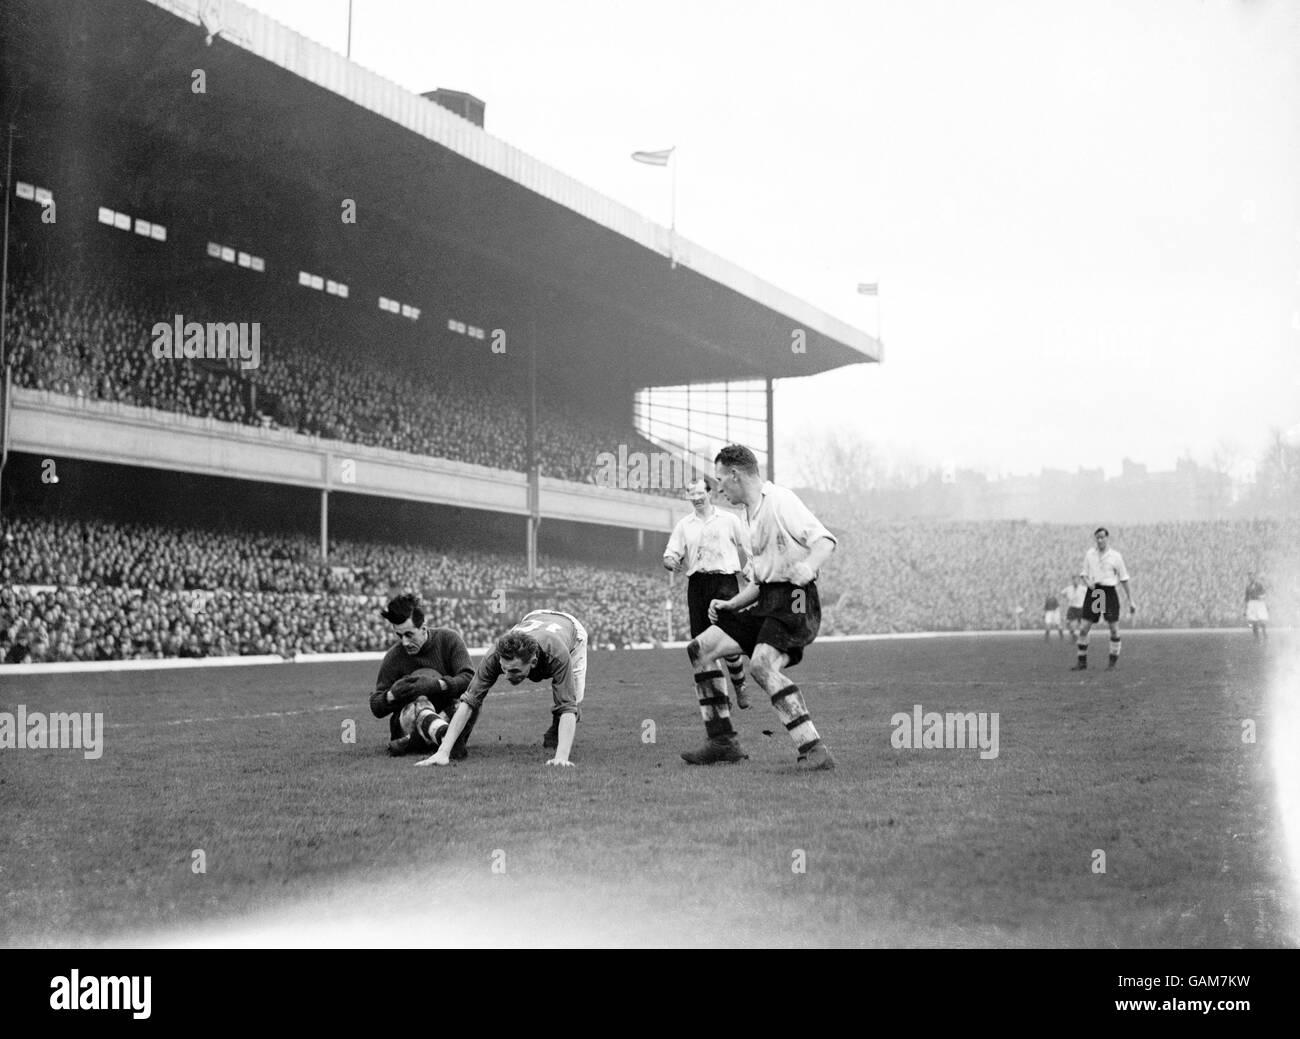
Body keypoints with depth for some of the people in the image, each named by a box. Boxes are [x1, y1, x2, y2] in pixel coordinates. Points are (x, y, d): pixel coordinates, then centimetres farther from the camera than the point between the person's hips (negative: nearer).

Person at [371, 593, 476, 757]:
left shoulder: (448, 639, -3)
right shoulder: (393, 658, -2)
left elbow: (470, 679, -15)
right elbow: (376, 708, 1)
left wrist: (436, 685, -31)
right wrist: (392, 695, -22)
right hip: (408, 719, -1)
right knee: (419, 703, -36)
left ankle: (412, 741, -40)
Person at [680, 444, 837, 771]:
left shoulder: (779, 500, -7)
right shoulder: (752, 515, 22)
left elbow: (825, 540, -20)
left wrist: (808, 566, -40)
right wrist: (730, 605, 14)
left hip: (793, 600, -10)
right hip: (766, 602, 10)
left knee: (761, 664, -31)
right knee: (700, 649, 5)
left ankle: (814, 750, -29)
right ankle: (723, 742, 7)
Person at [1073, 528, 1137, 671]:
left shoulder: (1116, 556, 0)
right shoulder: (1089, 554, 7)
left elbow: (1124, 579, 3)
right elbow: (1084, 574, 15)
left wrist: (1131, 600, 3)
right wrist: (1088, 582, -9)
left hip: (1109, 593, -2)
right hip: (1093, 592, 2)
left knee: (1114, 629, -3)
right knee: (1083, 628, -3)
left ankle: (1113, 660, 12)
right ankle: (1082, 661, 6)